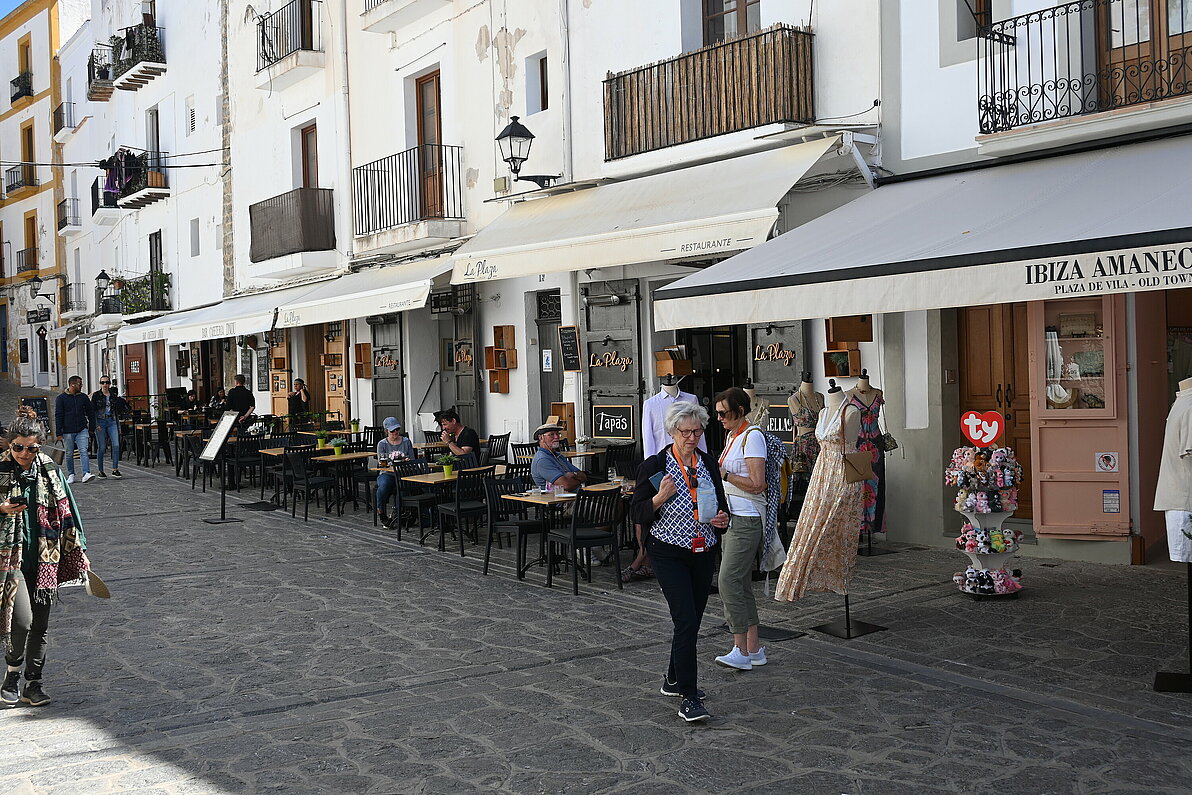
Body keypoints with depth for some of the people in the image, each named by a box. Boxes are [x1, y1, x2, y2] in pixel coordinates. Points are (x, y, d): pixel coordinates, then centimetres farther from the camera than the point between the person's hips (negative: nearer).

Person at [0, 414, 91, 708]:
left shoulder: (49, 470, 4)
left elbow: (66, 511, 11)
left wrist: (77, 550, 12)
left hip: (44, 558, 3)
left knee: (40, 624, 8)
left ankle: (33, 683, 21)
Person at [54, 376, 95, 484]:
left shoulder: (83, 397, 10)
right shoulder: (61, 398, 1)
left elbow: (91, 413, 17)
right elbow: (58, 416, -2)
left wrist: (92, 428, 10)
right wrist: (59, 433, -8)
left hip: (82, 430, 1)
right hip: (68, 432, -1)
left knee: (84, 452, -12)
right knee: (69, 454, 8)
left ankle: (86, 474, -21)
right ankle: (71, 475, 21)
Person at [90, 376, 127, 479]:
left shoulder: (114, 395, 9)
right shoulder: (96, 395, 0)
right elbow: (92, 411, -4)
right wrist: (95, 424, -12)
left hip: (112, 421, 3)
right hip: (100, 422, -3)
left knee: (116, 445, -10)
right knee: (101, 447, -1)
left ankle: (115, 470, -5)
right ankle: (101, 471, 9)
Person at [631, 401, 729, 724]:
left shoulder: (709, 464, 6)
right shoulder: (654, 465, -9)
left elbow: (721, 504, 17)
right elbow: (638, 513, -7)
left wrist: (722, 518, -5)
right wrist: (660, 497, -25)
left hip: (703, 554, 6)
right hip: (669, 554, -5)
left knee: (691, 621, 13)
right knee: (687, 621, -13)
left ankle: (674, 679, 33)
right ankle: (688, 699, -9)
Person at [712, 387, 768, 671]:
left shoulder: (752, 436, -13)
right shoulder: (731, 435, 17)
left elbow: (756, 485, -18)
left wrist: (724, 474, -14)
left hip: (747, 520, -10)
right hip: (730, 517, 10)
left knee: (729, 581, -15)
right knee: (741, 584, 10)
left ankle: (741, 651, -12)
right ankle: (754, 649, 15)